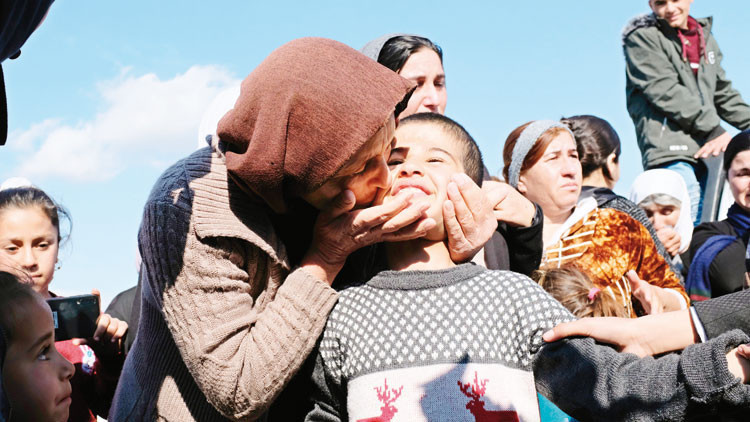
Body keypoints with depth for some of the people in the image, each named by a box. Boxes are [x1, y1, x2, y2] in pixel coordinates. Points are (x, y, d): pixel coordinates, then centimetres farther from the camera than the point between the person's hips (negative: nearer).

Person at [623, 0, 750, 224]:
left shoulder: (705, 38, 24)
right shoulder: (642, 37, 2)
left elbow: (723, 93, 28)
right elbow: (665, 91, -9)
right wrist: (714, 130, -13)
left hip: (706, 149, 7)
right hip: (668, 146, -7)